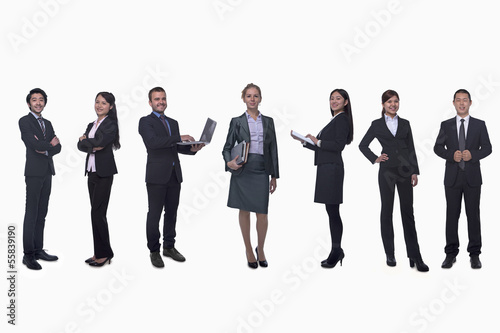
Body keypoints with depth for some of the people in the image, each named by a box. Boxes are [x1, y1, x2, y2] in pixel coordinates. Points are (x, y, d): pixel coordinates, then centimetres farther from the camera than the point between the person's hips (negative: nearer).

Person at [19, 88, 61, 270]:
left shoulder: (48, 123, 18)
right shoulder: (24, 121, -3)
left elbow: (58, 147, 10)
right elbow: (34, 144, -16)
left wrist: (45, 150, -9)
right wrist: (50, 144, -1)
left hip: (47, 172, 7)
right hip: (34, 171, -7)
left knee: (42, 214, 9)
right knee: (31, 214, -7)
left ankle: (38, 250, 15)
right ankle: (28, 255, -4)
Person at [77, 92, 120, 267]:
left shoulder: (111, 125, -6)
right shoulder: (92, 125, 17)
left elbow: (100, 142, -20)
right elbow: (81, 145, 6)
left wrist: (85, 139, -3)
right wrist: (92, 146, -13)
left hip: (104, 173, -8)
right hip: (92, 172, 8)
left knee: (97, 213, -7)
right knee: (96, 213, 10)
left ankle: (104, 253, 3)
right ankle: (100, 252, 16)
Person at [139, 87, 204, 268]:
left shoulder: (173, 123, 19)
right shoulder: (145, 121, -1)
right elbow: (153, 142, -18)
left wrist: (192, 148, -3)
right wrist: (180, 137, -20)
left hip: (174, 175, 6)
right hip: (157, 176, -6)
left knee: (171, 213, 12)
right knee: (154, 215, -1)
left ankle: (169, 247, 24)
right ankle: (154, 251, 11)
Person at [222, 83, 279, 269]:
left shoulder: (268, 121, 11)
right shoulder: (237, 122, 5)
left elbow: (273, 149, 11)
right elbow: (227, 147, 6)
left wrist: (274, 175, 8)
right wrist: (229, 162, -15)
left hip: (261, 170, 1)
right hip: (242, 170, -1)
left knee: (262, 213, -2)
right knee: (244, 211, 7)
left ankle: (260, 249, 20)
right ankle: (248, 250, 22)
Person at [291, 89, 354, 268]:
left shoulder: (342, 120, -6)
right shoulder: (335, 120, 23)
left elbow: (339, 145, -16)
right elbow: (322, 148, 23)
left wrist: (318, 141, -9)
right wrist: (304, 141, 17)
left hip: (332, 168, -10)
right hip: (326, 168, 10)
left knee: (332, 211, -8)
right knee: (332, 211, 9)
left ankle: (336, 250, -3)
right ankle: (336, 251, 14)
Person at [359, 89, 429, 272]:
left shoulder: (405, 124, 10)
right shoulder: (377, 124, 4)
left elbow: (411, 149, 9)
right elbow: (363, 145, 10)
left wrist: (415, 172, 2)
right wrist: (374, 159, -4)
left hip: (405, 170, 2)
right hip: (387, 171, -1)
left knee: (408, 211, 0)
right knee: (387, 210, 4)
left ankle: (415, 256, 2)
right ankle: (390, 254, 14)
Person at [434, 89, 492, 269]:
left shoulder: (479, 125, 5)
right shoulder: (446, 125, 6)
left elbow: (487, 148, 2)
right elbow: (438, 147, 5)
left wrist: (472, 154, -16)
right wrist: (451, 155, -14)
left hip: (472, 177, 0)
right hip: (452, 176, 1)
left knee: (473, 214, 3)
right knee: (452, 215, 4)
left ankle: (475, 254, 11)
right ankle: (451, 253, 12)